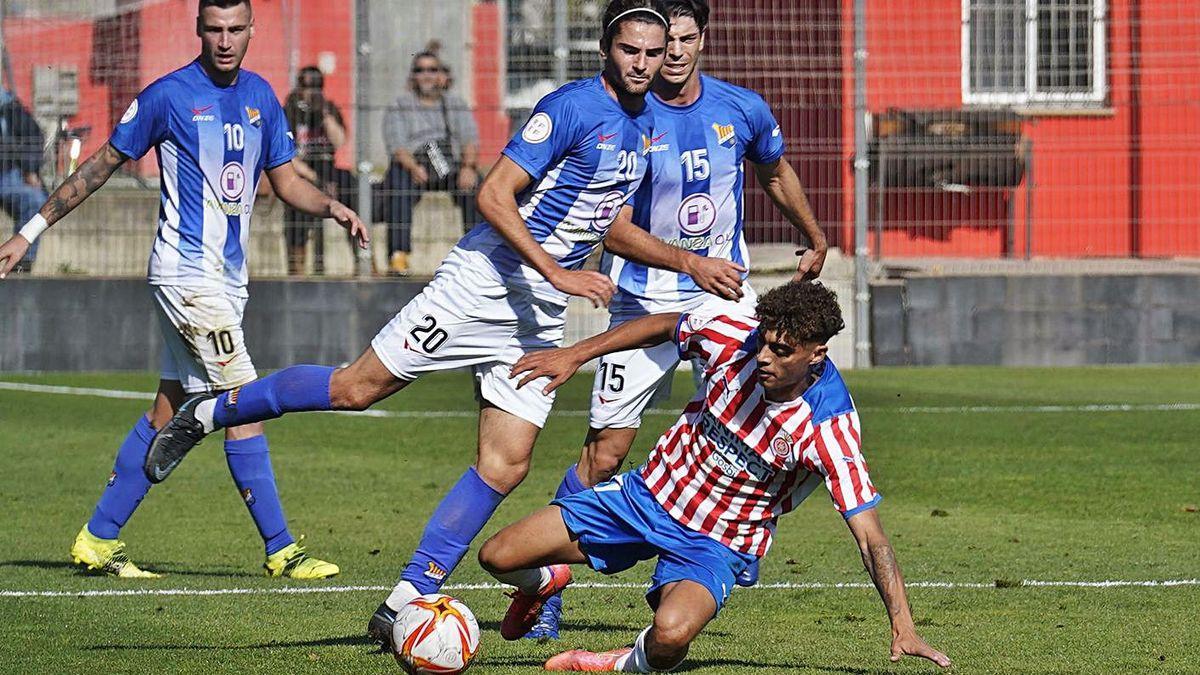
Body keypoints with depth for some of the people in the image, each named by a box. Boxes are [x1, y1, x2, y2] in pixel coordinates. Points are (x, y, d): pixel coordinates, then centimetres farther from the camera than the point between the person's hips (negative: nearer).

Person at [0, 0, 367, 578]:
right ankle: (281, 550, -9)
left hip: (228, 278, 7)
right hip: (186, 270, -7)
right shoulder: (169, 96, -8)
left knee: (170, 412, 9)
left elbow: (285, 181, 17)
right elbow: (102, 164, 0)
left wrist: (330, 207, -4)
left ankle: (98, 539, 16)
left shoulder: (261, 96, 10)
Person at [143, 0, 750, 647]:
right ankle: (207, 413, 11)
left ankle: (403, 605, 0)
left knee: (505, 466, -3)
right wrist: (558, 273, -21)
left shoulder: (644, 128, 13)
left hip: (541, 315, 7)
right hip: (486, 279, -7)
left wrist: (690, 262, 13)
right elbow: (493, 196, -17)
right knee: (359, 387, -9)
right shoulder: (572, 107, -13)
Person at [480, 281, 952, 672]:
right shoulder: (735, 339, -18)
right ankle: (543, 583, 37)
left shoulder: (829, 428, -27)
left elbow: (869, 535, -25)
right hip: (651, 492, 4)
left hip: (718, 543, -4)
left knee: (671, 634, -37)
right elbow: (666, 325, 5)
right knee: (498, 558, -1)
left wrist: (902, 628, -30)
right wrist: (575, 355, 6)